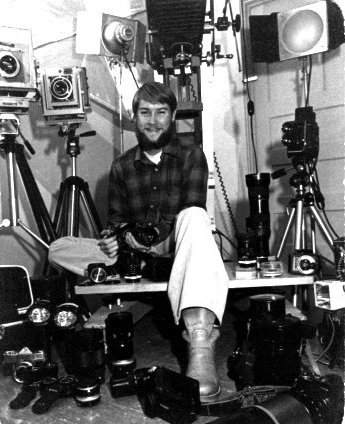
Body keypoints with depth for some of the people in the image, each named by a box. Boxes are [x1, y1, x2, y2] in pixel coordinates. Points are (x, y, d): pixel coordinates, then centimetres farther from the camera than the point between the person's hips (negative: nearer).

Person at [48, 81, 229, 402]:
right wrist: (114, 238, -13)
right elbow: (116, 219, 12)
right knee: (58, 250, -15)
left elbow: (191, 212, -8)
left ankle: (200, 342, -49)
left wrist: (162, 240, -26)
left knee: (195, 218, -37)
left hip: (175, 251, -3)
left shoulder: (191, 156, 4)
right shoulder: (122, 166, 12)